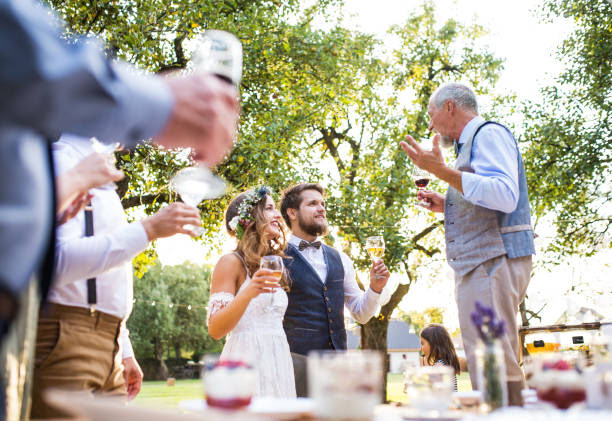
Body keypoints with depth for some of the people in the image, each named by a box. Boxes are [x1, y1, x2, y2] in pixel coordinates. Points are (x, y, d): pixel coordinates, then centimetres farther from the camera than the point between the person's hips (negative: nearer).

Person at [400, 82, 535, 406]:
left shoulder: (489, 134, -4)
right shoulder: (470, 146, 26)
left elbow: (505, 197, -21)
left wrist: (442, 171, -21)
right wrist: (447, 206, 21)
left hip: (493, 261, -11)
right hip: (478, 266, 11)